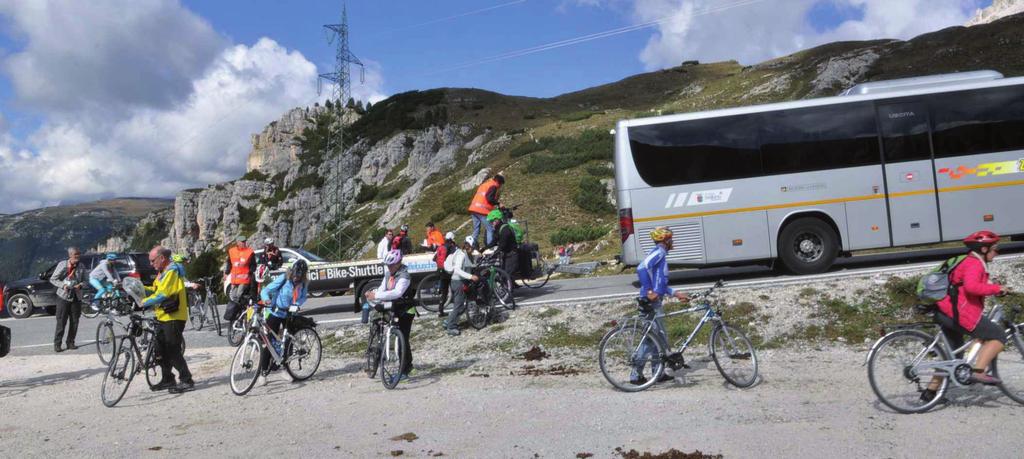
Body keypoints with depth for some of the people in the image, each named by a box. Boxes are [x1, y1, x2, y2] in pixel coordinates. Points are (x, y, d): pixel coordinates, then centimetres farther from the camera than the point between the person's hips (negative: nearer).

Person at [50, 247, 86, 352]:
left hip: (76, 297, 3)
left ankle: (70, 343, 16)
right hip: (63, 296, -3)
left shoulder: (81, 267, 4)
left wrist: (80, 285, -11)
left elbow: (84, 280, 11)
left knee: (74, 322, 6)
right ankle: (57, 344, 3)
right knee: (61, 322, -3)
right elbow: (53, 279, -1)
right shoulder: (62, 265, -5)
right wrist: (63, 285, -17)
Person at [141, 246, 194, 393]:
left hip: (173, 318, -10)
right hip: (163, 317, 10)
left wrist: (143, 302, -20)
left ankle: (186, 380, -2)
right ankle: (167, 379, 24)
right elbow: (155, 290, 17)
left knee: (173, 351, -8)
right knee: (161, 350, 14)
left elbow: (162, 295, -24)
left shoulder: (172, 272, -16)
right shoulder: (162, 272, 17)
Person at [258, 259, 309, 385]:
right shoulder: (283, 279, -19)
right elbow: (265, 290, -20)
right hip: (275, 313, -4)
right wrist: (266, 299, -41)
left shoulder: (304, 283, -8)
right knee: (269, 342, -6)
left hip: (290, 315, 4)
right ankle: (264, 372, 2)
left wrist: (296, 304, -23)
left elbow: (303, 297, -2)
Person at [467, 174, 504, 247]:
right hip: (482, 210, -8)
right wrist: (498, 204, -8)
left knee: (476, 230, 13)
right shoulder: (493, 186, -3)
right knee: (490, 230, -4)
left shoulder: (484, 184, 24)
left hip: (473, 209, 8)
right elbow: (489, 198, -17)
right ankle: (489, 247, -12)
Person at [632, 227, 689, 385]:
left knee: (657, 338, 13)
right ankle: (636, 375, -2)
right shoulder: (659, 252, -10)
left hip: (654, 301, 10)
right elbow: (641, 268, -27)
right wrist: (649, 291, -25)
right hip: (651, 302, -10)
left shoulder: (660, 253, 21)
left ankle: (659, 373, 20)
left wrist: (676, 293, 22)